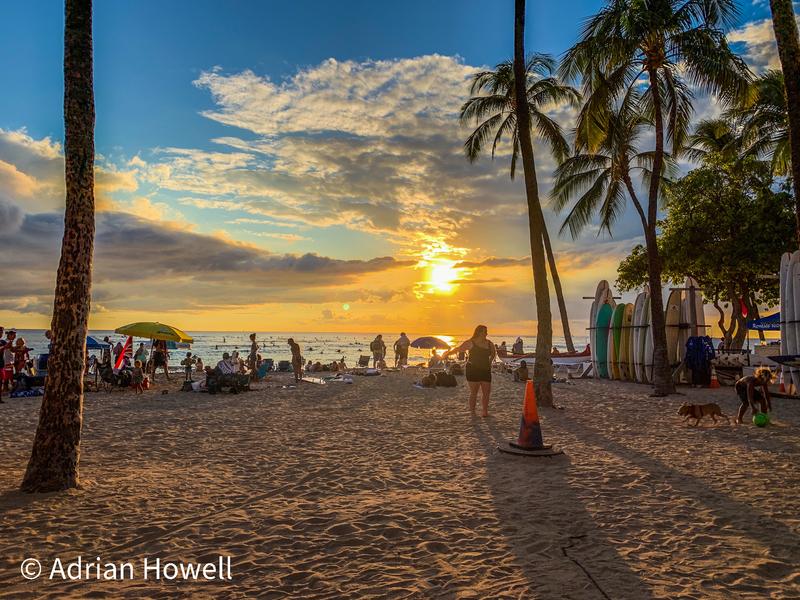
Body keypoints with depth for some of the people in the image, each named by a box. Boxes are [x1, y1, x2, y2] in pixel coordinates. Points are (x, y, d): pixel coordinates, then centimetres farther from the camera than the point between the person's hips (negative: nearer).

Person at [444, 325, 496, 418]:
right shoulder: (470, 343, -7)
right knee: (474, 392, 0)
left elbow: (494, 353, 25)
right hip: (473, 370, -5)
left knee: (486, 392, 3)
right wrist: (448, 353, -17)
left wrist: (490, 362, 14)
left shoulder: (489, 344, 7)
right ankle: (472, 412, 9)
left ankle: (485, 411, 16)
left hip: (485, 370, 5)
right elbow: (458, 348, -8)